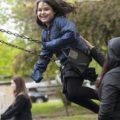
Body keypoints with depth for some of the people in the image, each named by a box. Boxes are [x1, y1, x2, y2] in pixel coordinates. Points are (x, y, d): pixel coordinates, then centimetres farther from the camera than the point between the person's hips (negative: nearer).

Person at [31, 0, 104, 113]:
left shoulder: (60, 20, -10)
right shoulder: (44, 32, 16)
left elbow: (70, 35, -29)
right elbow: (45, 54, 21)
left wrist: (51, 44, -21)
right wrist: (37, 69, 7)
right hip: (66, 64, 9)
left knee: (73, 93, -19)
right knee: (69, 95, 8)